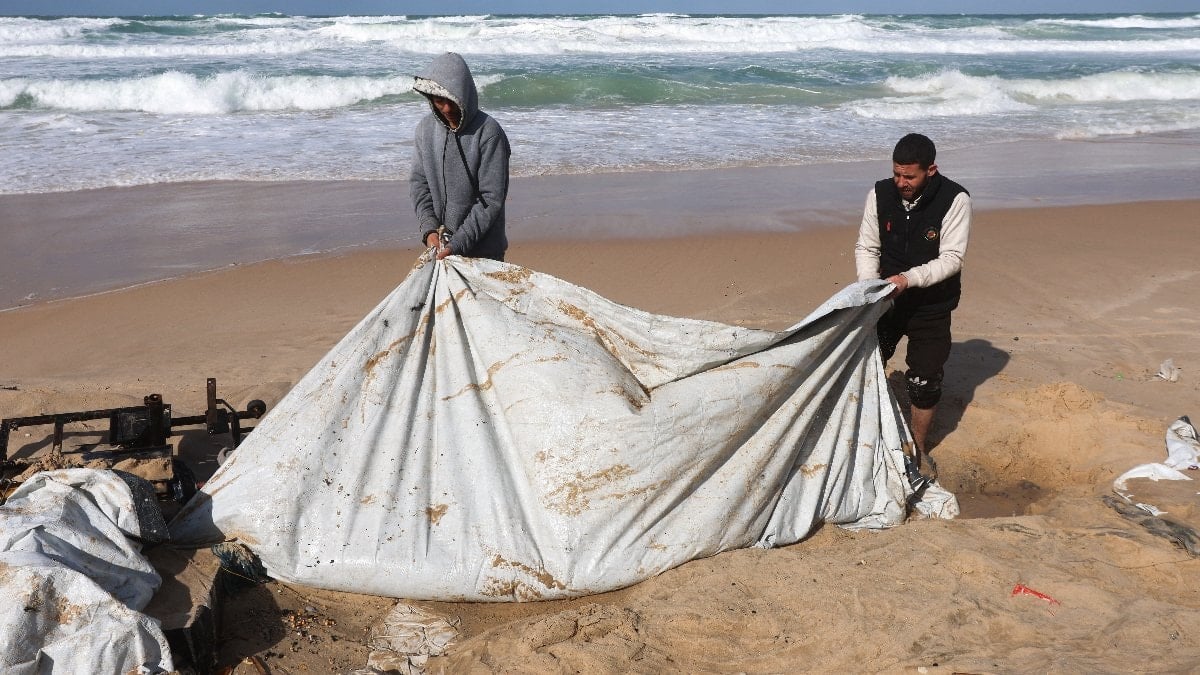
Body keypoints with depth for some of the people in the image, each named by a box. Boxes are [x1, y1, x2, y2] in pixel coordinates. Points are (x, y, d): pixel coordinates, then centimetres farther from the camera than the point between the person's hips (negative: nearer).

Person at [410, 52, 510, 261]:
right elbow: (418, 182, 5)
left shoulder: (488, 132, -16)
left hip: (482, 251, -4)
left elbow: (492, 199, -16)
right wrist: (429, 229, -10)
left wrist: (457, 245, -19)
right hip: (439, 248, 4)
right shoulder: (426, 127, 1)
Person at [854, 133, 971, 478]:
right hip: (887, 300, 3)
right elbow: (866, 248, -2)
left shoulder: (955, 200, -20)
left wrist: (909, 278, -35)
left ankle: (919, 449, 26)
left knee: (924, 383, 4)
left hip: (931, 307, -2)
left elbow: (952, 258, -22)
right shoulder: (880, 194, -10)